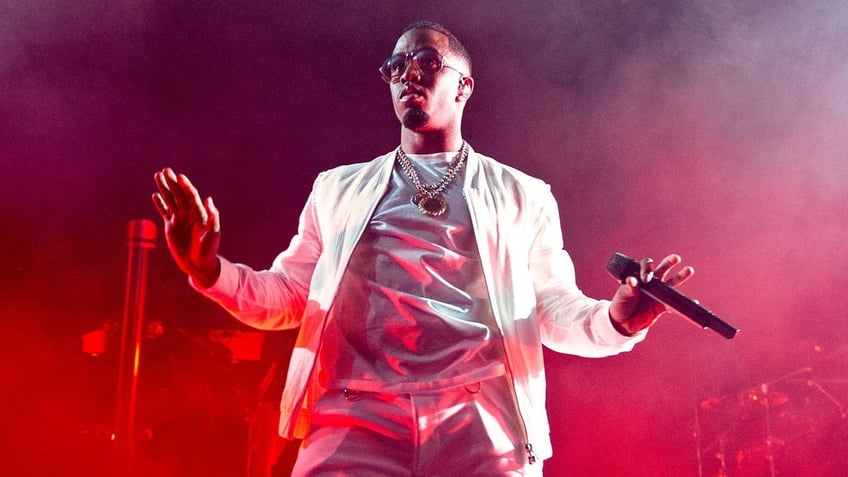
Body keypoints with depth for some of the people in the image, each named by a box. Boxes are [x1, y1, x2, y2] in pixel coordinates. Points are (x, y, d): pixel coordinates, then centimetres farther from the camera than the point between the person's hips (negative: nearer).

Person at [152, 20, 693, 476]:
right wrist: (210, 271, -2)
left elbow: (556, 312, 13)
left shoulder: (522, 195, 18)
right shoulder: (339, 188, 21)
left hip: (482, 419, 0)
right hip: (358, 415, 1)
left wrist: (617, 320, -9)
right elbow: (286, 296, 17)